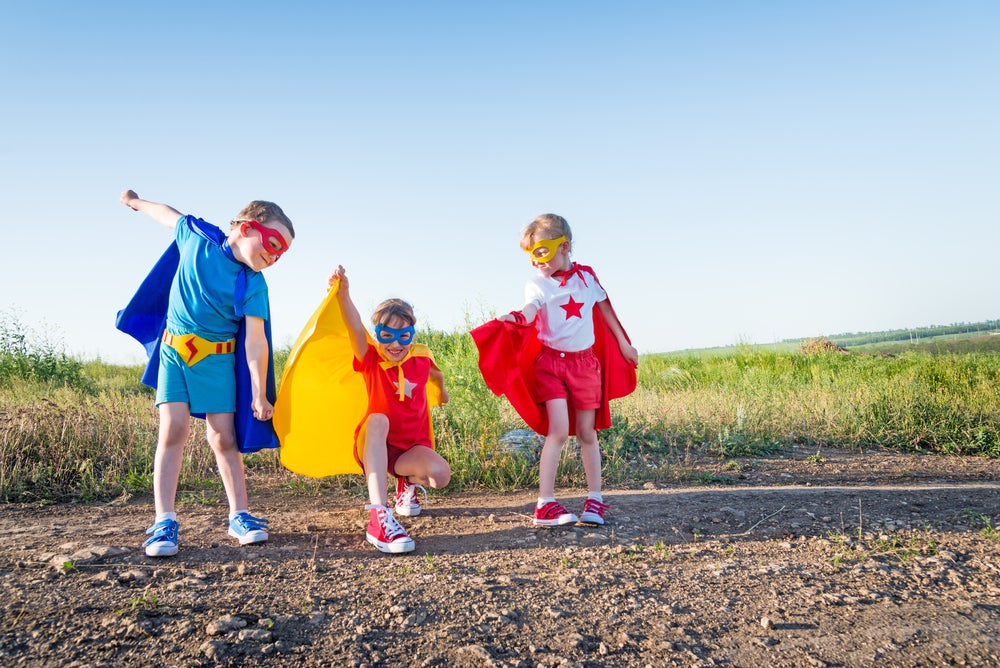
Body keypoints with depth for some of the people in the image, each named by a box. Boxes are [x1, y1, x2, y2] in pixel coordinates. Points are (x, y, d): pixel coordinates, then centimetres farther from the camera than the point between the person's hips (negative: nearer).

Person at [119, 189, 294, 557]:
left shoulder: (254, 285, -11)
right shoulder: (197, 236, -7)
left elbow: (255, 340, -14)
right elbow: (168, 214, 13)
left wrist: (259, 393, -18)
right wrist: (136, 202, 32)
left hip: (216, 358, -1)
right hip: (174, 349, 1)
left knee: (224, 436, -3)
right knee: (173, 430, -8)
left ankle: (239, 516, 7)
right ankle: (164, 522, -7)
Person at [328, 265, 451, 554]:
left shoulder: (422, 359, -5)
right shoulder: (371, 360, -12)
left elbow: (436, 376, 21)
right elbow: (356, 329, -34)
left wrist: (440, 392, 42)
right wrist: (344, 296, -53)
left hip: (412, 447, 2)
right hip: (374, 445, -2)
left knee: (440, 474, -30)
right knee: (378, 419, -37)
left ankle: (409, 482, 12)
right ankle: (378, 516, -48)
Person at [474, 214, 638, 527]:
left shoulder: (586, 276, 3)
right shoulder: (538, 284, -7)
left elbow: (605, 308, 16)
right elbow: (530, 309, -27)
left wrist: (623, 344, 22)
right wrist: (517, 318, -51)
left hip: (585, 362, 3)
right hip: (551, 361, -3)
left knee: (587, 432, 9)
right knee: (559, 431, -14)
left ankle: (595, 499, 21)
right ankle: (545, 504, -9)